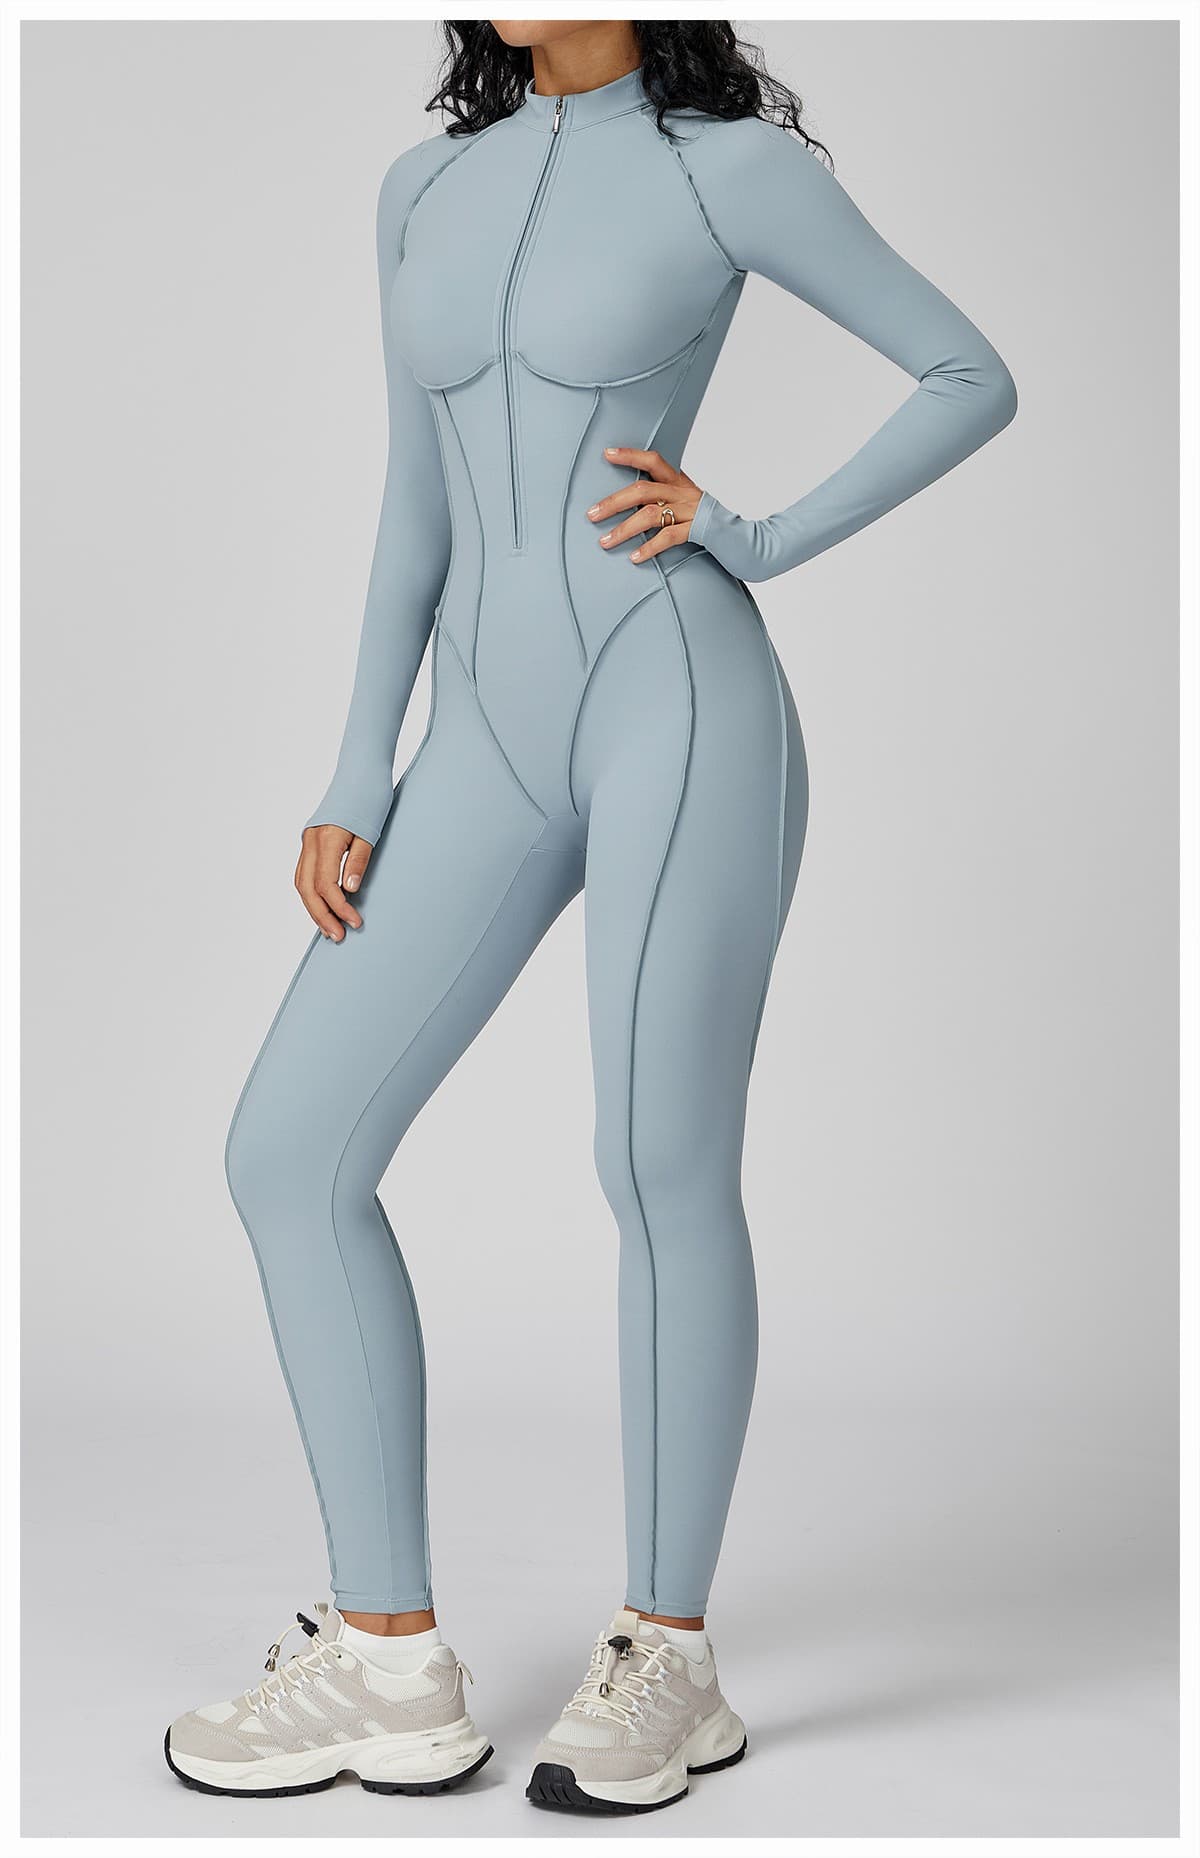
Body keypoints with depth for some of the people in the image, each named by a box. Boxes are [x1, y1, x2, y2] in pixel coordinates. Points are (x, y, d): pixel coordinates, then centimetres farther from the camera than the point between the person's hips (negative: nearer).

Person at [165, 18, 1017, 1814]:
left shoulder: (731, 163, 2)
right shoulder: (429, 188, 17)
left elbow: (975, 378, 6)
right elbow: (418, 506, 17)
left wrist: (758, 542, -6)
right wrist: (358, 782, 10)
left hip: (678, 708, -6)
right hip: (494, 743, 6)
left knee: (663, 1172, -3)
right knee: (291, 1149, -2)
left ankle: (669, 1658, 15)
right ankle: (390, 1664, 7)